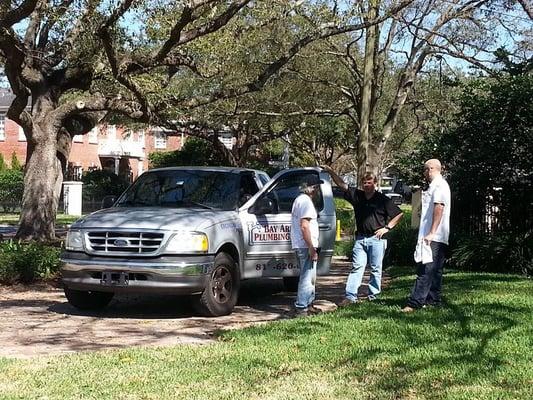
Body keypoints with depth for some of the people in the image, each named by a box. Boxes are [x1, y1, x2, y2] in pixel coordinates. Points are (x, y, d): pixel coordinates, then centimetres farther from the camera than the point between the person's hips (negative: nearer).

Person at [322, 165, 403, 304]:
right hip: (360, 238, 3)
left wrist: (387, 227, -5)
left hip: (376, 239, -3)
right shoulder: (357, 195, 9)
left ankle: (373, 296, 11)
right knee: (356, 267, -1)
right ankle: (350, 296, -5)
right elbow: (342, 184, 7)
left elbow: (399, 214, 1)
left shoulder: (383, 199, -2)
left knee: (375, 269, 3)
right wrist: (331, 171, -3)